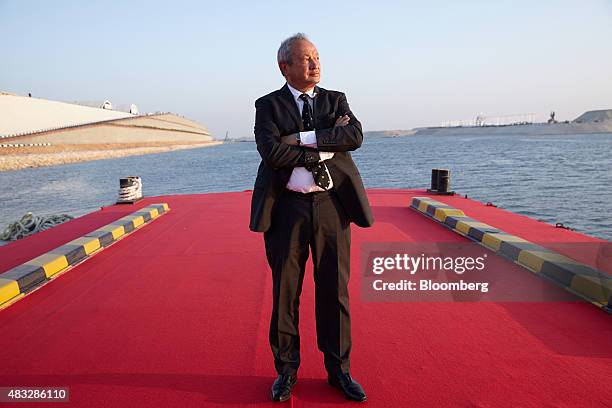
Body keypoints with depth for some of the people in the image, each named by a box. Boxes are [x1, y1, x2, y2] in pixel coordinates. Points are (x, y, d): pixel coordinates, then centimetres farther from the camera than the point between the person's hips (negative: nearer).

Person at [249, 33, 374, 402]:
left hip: (331, 205, 2)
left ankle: (338, 369, 25)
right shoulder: (268, 105, 4)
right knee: (285, 293, 8)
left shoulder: (336, 101, 11)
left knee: (335, 291, 9)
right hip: (287, 208, -1)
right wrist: (325, 150, -11)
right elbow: (272, 152, -14)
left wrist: (303, 137, -14)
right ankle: (286, 370, 26)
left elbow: (355, 136, -9)